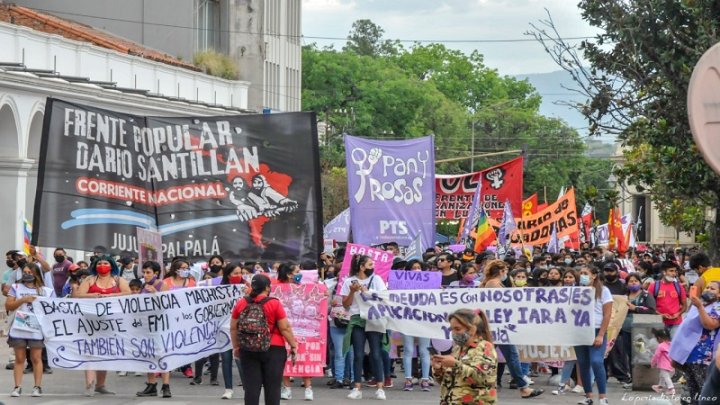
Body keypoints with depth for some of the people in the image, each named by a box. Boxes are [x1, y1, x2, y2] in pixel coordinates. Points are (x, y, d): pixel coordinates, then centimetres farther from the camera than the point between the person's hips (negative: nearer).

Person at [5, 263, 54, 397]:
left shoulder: (47, 291, 8)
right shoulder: (16, 288, 9)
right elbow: (8, 306, 2)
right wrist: (22, 300, -11)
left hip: (37, 329, -1)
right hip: (19, 329, 1)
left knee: (36, 358, -1)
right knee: (19, 358, 2)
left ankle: (38, 387, 2)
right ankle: (17, 387, 2)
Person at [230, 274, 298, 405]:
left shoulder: (240, 304, 3)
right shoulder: (274, 304, -7)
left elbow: (233, 328, 9)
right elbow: (285, 328, -7)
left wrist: (236, 346, 21)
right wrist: (293, 345, 4)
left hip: (248, 350, 3)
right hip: (273, 349, -3)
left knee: (251, 386, 4)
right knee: (273, 386, 2)